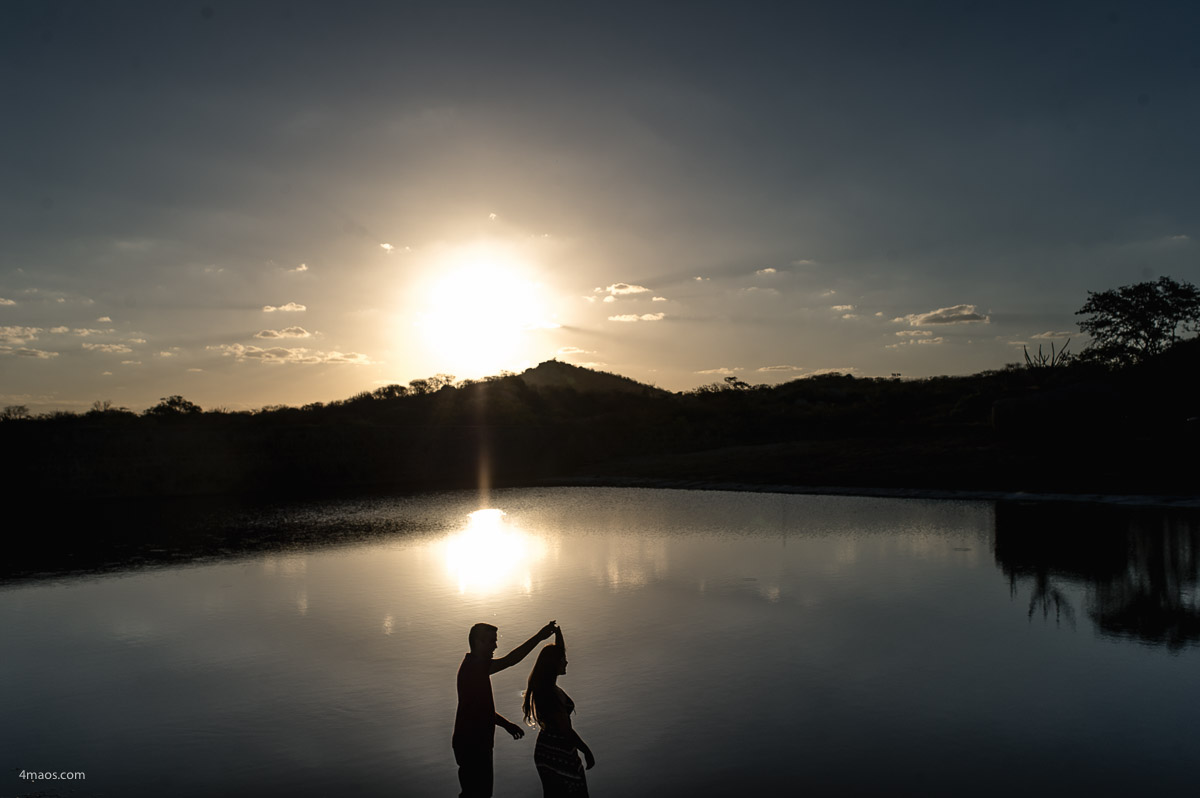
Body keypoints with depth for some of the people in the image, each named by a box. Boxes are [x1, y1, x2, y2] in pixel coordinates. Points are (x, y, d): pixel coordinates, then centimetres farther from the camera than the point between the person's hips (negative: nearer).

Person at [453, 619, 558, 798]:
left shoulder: (474, 666, 13)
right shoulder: (473, 667, -20)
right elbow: (509, 661, -29)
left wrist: (505, 724, 19)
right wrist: (538, 637, -26)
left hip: (477, 742, 10)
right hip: (472, 744, -10)